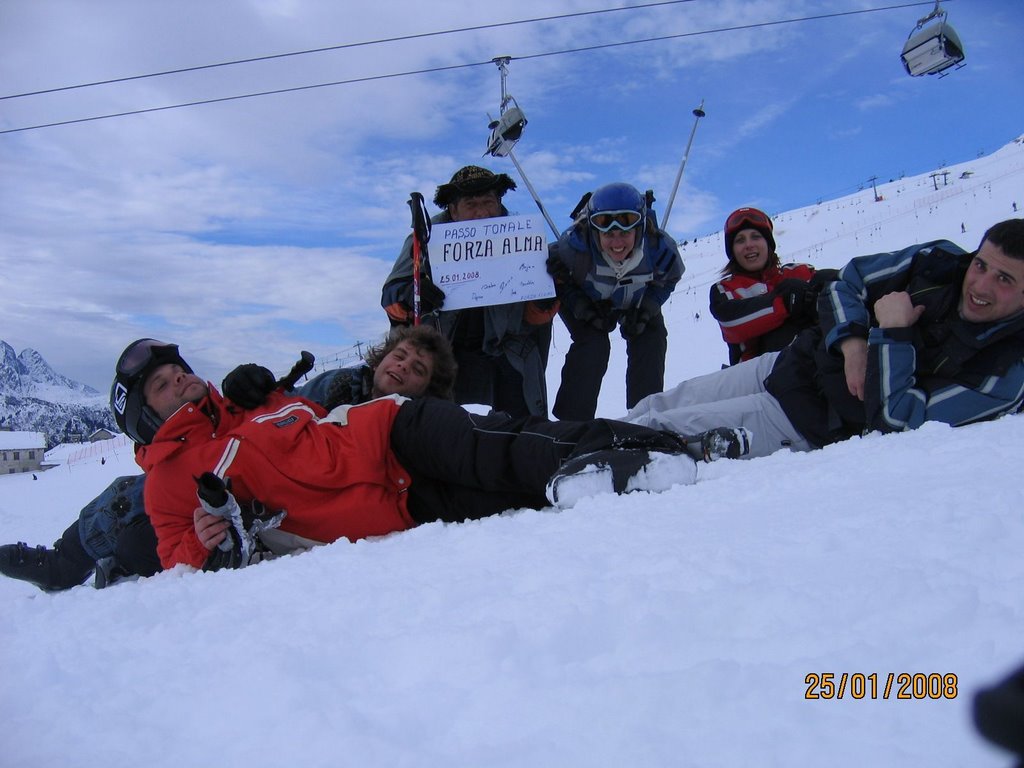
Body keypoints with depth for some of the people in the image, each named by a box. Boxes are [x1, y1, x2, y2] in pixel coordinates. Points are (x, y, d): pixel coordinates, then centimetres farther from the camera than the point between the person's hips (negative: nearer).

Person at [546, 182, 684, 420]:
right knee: (593, 344, -24)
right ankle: (572, 421, -16)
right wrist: (585, 310, -33)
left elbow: (668, 279, -9)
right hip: (583, 299, -3)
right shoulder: (575, 244, -39)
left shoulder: (659, 247, -32)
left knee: (651, 342, -9)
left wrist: (645, 310, -22)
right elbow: (558, 280, -22)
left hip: (636, 301, 4)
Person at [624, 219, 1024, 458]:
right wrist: (852, 341, -16)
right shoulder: (940, 260, -6)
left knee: (662, 429, -10)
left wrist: (893, 333, -26)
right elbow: (846, 282, 2)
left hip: (817, 423, -5)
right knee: (659, 405, 9)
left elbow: (896, 420, -24)